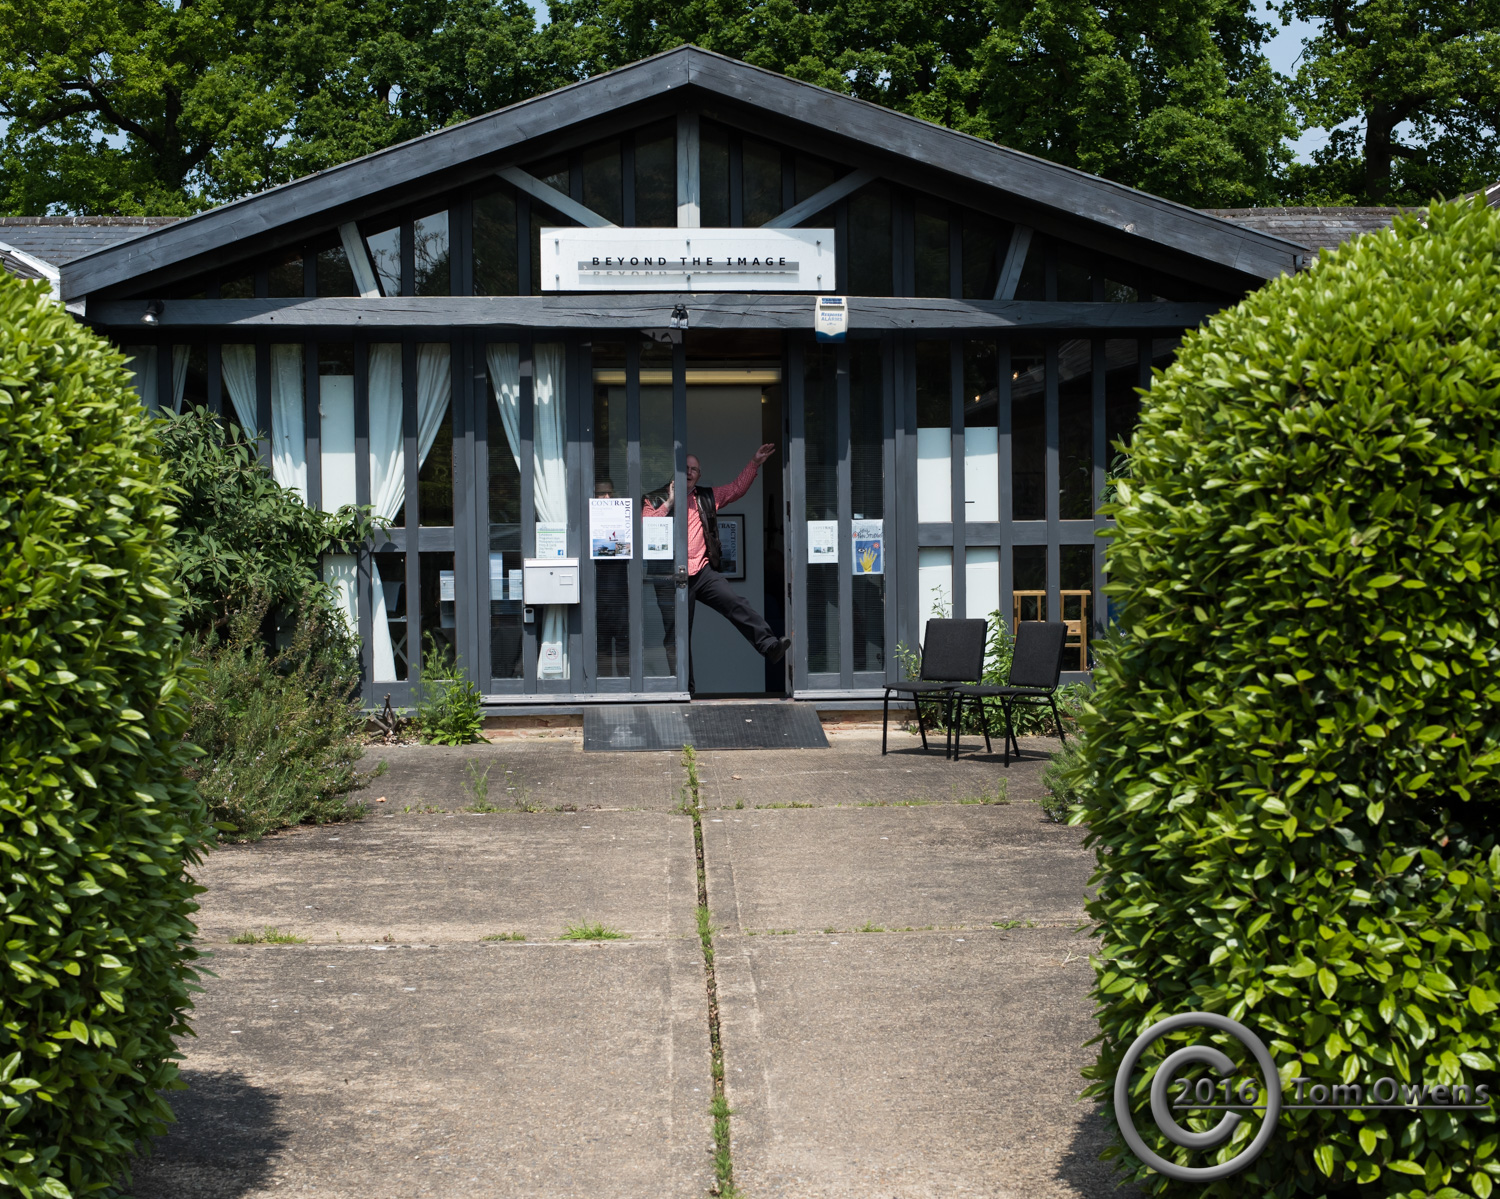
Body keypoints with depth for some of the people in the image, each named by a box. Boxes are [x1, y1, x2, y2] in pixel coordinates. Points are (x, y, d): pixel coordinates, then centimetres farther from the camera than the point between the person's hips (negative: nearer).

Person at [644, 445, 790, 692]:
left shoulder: (707, 498, 17)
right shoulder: (656, 501, 5)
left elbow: (737, 489, 22)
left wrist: (755, 462, 14)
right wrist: (670, 502, -11)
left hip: (703, 572, 3)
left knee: (737, 604, -20)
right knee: (677, 637, 0)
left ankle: (769, 646, -26)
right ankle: (684, 690, 8)